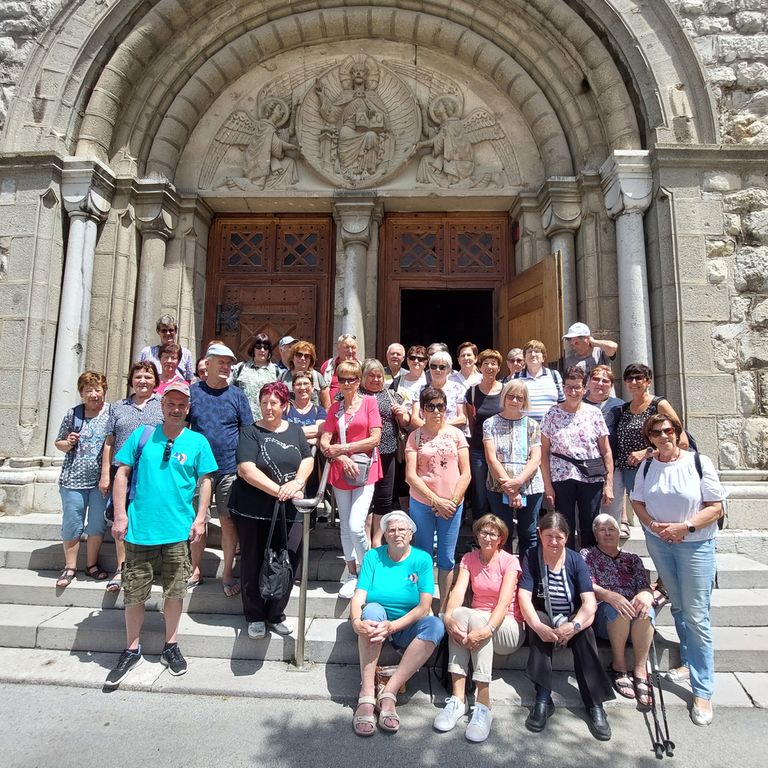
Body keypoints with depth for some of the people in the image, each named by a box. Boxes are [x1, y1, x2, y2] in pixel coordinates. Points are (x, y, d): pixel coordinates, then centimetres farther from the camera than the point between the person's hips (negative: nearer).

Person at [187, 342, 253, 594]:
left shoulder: (237, 395, 3)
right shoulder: (192, 392, 3)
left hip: (230, 470, -1)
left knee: (228, 521, 6)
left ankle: (227, 574, 19)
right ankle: (195, 571, 29)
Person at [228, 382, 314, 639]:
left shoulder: (295, 430, 11)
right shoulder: (250, 432, -3)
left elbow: (308, 460, 3)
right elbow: (247, 469, -14)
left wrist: (297, 483, -17)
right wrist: (279, 490, -21)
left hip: (290, 511, 3)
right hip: (254, 510, -3)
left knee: (287, 564, 5)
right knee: (254, 563, 8)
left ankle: (276, 615, 25)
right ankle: (255, 617, 27)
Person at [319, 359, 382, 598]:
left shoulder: (369, 402, -2)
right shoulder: (335, 407, 9)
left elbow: (375, 439, -9)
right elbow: (324, 442, 1)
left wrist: (342, 448, -11)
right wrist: (343, 459, -16)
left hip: (365, 471, -4)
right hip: (340, 471, 4)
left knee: (356, 526, -13)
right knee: (345, 527, 12)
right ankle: (352, 575, 28)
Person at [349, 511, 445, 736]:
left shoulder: (422, 559, -3)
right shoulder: (373, 557, -1)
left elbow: (424, 606, -12)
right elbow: (358, 597, -11)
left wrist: (393, 626, -27)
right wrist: (356, 622, -33)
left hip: (406, 628, 0)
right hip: (374, 624, 0)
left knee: (436, 625, -28)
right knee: (373, 609, -32)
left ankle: (388, 693, -28)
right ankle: (367, 696, -32)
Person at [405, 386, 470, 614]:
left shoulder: (456, 434, 2)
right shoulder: (415, 437, -1)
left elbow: (466, 473, 1)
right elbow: (411, 475, -7)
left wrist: (453, 501, -8)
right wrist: (436, 501, -13)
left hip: (452, 505, 1)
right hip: (422, 503, -1)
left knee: (447, 559, 9)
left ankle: (443, 608, 24)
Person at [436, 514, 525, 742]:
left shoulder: (510, 561, -6)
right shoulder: (469, 559, 5)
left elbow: (505, 601, -20)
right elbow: (458, 590, -12)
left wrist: (487, 629, -38)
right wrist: (448, 616, -33)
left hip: (508, 626, -3)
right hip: (475, 619, 3)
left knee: (476, 617, -34)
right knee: (459, 614, -31)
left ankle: (483, 705, -33)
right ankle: (457, 698, -31)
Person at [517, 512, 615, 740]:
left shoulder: (575, 560, -3)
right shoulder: (531, 557, -5)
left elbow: (589, 602, -12)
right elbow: (524, 596, -15)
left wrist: (574, 625, -31)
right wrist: (538, 626, -33)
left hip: (572, 620, 1)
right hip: (543, 618, -1)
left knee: (584, 630, -30)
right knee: (538, 622, -33)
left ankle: (595, 705, -29)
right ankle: (543, 698, -34)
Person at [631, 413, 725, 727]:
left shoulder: (699, 462, -11)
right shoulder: (647, 467, 1)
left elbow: (716, 507, -10)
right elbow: (637, 502, 8)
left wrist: (685, 526, -19)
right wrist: (653, 524, -9)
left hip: (696, 544, -3)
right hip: (658, 543, 4)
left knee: (696, 615, -2)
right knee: (678, 606, 16)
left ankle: (703, 691, 8)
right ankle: (688, 661, 36)